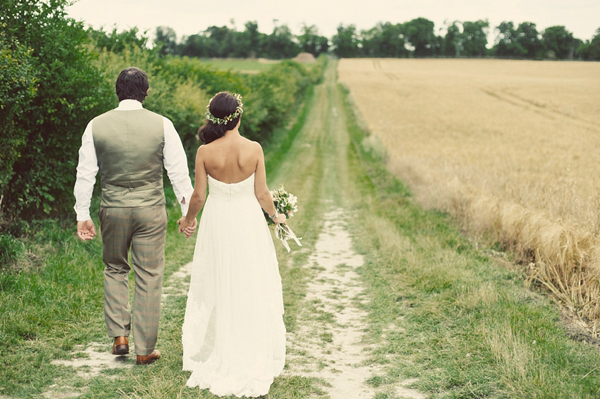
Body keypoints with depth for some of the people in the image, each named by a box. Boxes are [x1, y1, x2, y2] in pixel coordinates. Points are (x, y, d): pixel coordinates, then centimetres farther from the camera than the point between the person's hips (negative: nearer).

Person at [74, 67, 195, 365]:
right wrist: (188, 211, 6)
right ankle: (144, 349, 14)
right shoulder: (161, 125, -6)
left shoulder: (97, 125, -3)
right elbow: (178, 171, -3)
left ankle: (119, 335, 16)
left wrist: (82, 215, 8)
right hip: (150, 210, -1)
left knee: (114, 269, 22)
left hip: (113, 209, 1)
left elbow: (85, 174, 0)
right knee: (149, 278, 8)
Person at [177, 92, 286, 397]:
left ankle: (215, 355, 24)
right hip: (248, 222, -1)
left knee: (216, 289, 14)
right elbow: (261, 194, -7)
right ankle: (253, 358, 19)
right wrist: (275, 216, 12)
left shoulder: (205, 152, -11)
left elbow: (199, 195, -6)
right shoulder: (254, 149, -12)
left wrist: (188, 219, 14)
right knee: (251, 290, 11)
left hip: (217, 223, 1)